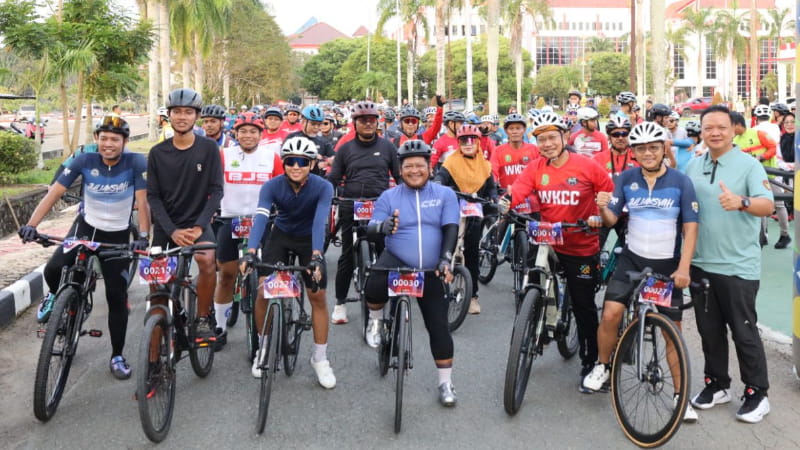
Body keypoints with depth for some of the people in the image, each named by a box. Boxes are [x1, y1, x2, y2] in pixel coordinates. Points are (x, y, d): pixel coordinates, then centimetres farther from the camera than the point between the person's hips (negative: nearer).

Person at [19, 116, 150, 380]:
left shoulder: (135, 163, -19)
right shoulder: (85, 161, -15)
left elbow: (142, 201, -21)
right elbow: (55, 192, -16)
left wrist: (143, 235, -33)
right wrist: (31, 224, -27)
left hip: (117, 235, -1)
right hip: (85, 226, 1)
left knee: (117, 297, 1)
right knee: (53, 271, -22)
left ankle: (117, 356, 16)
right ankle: (56, 296, 17)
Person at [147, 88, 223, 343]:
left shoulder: (208, 148, -6)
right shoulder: (157, 153, -2)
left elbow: (216, 191, -7)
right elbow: (153, 196, -3)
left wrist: (199, 226, -18)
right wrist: (172, 230, -16)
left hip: (197, 221, -2)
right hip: (166, 224, 2)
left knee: (206, 259, -29)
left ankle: (203, 319, -10)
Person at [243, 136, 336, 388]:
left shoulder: (323, 187, -26)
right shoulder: (272, 186, -24)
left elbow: (319, 221, -39)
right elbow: (260, 217, -37)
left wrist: (316, 255, -53)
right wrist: (251, 251, -52)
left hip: (309, 239, -1)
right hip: (281, 236, 1)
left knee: (317, 296, -6)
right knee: (264, 290, -12)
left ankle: (320, 358, 8)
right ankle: (263, 348, 11)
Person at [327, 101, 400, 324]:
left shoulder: (387, 146, 8)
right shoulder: (346, 149, 9)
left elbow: (400, 176, 10)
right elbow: (333, 179, 9)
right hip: (351, 209, 0)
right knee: (347, 256, 6)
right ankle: (340, 303, 17)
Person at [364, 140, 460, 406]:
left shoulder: (445, 195, 1)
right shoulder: (388, 197, 0)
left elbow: (451, 229, -6)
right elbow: (371, 232, -8)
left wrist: (445, 259, -22)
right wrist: (382, 227, -33)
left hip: (430, 272, 1)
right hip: (396, 262, -1)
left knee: (439, 326, 0)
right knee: (374, 289, -33)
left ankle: (446, 383, 16)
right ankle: (375, 320, 2)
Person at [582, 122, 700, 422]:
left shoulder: (681, 182, -8)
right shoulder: (626, 179, -3)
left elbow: (690, 227, -8)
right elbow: (612, 220, -5)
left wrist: (684, 267, -16)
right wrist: (603, 208, -28)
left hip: (668, 265, -1)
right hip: (632, 260, 1)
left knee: (673, 330, 3)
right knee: (611, 313, -15)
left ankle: (681, 395, 17)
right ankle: (602, 367, 12)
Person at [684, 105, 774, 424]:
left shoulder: (749, 165, -8)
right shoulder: (694, 166, 7)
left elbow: (768, 206, -20)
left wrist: (741, 202, -39)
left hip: (738, 266, -5)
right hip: (701, 263, 5)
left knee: (744, 332, 3)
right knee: (709, 330, 14)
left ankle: (757, 393, 17)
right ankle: (717, 385, 28)